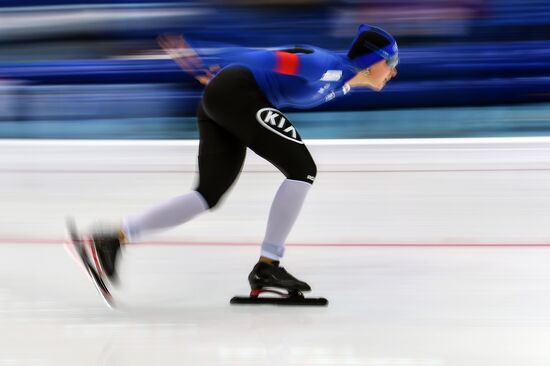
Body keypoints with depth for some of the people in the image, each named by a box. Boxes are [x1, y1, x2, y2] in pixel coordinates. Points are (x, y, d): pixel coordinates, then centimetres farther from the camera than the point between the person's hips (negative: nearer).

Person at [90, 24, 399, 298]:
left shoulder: (340, 82, 17)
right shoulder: (331, 68, -13)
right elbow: (271, 60, -15)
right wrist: (213, 69, -13)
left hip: (218, 104, 10)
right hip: (236, 92, -10)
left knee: (209, 194, 7)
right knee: (303, 169, -9)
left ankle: (114, 240, 4)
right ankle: (267, 266, -8)